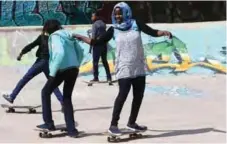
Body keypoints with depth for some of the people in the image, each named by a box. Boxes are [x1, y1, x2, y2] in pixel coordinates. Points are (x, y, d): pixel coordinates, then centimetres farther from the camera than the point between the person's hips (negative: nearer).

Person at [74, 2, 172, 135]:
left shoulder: (136, 24, 0)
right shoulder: (113, 30, -1)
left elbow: (152, 32, -6)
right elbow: (97, 42, 2)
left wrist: (163, 32, -25)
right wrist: (81, 37, 2)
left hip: (139, 67, 3)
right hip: (124, 68, -3)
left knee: (139, 95, 8)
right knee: (123, 94, -14)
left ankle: (132, 122, 24)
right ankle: (113, 125, -8)